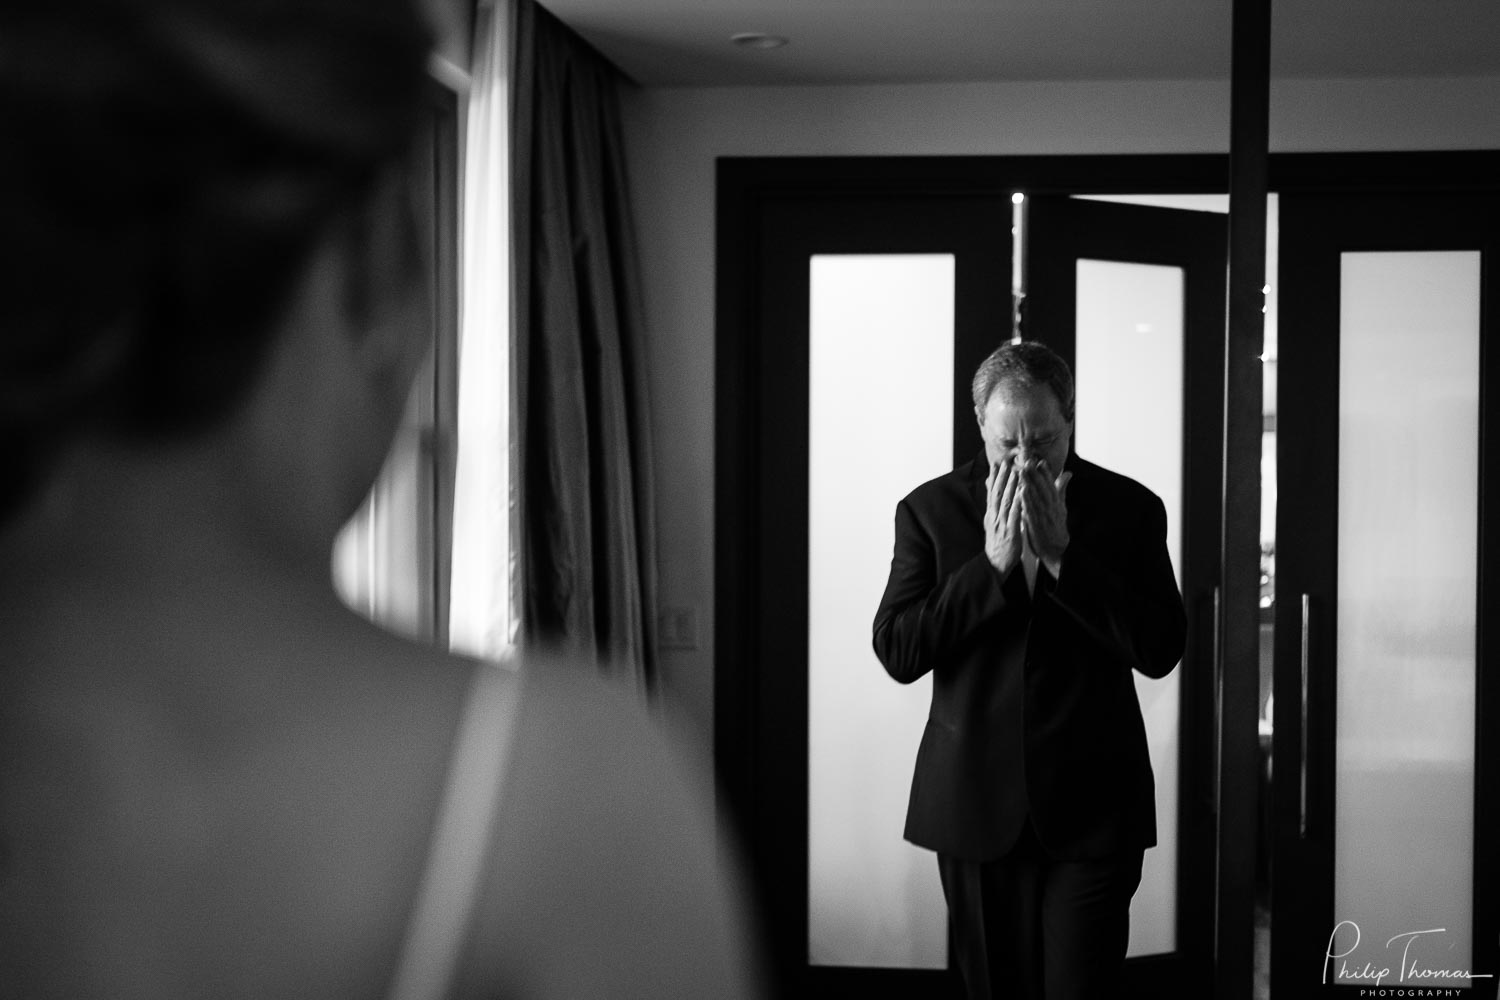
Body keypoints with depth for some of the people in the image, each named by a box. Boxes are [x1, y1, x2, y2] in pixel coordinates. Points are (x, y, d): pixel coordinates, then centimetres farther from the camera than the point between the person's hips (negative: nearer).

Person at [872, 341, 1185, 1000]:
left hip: (1092, 807, -1)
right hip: (976, 807, 1)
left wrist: (1061, 553, -17)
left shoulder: (1129, 508, 0)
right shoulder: (929, 509, 1)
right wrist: (992, 562, -16)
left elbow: (1160, 650, -9)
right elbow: (896, 653, -7)